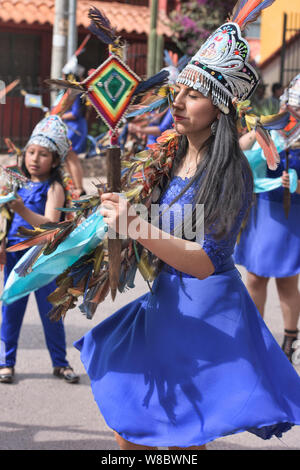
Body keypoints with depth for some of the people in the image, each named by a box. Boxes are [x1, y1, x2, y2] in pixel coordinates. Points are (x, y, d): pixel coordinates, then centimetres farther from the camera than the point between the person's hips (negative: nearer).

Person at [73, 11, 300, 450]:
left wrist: (139, 229, -31)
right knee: (128, 429, 14)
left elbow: (206, 262, -24)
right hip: (165, 304, 7)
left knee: (181, 439, -1)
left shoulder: (231, 173, -16)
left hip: (207, 312, -7)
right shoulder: (170, 155, 5)